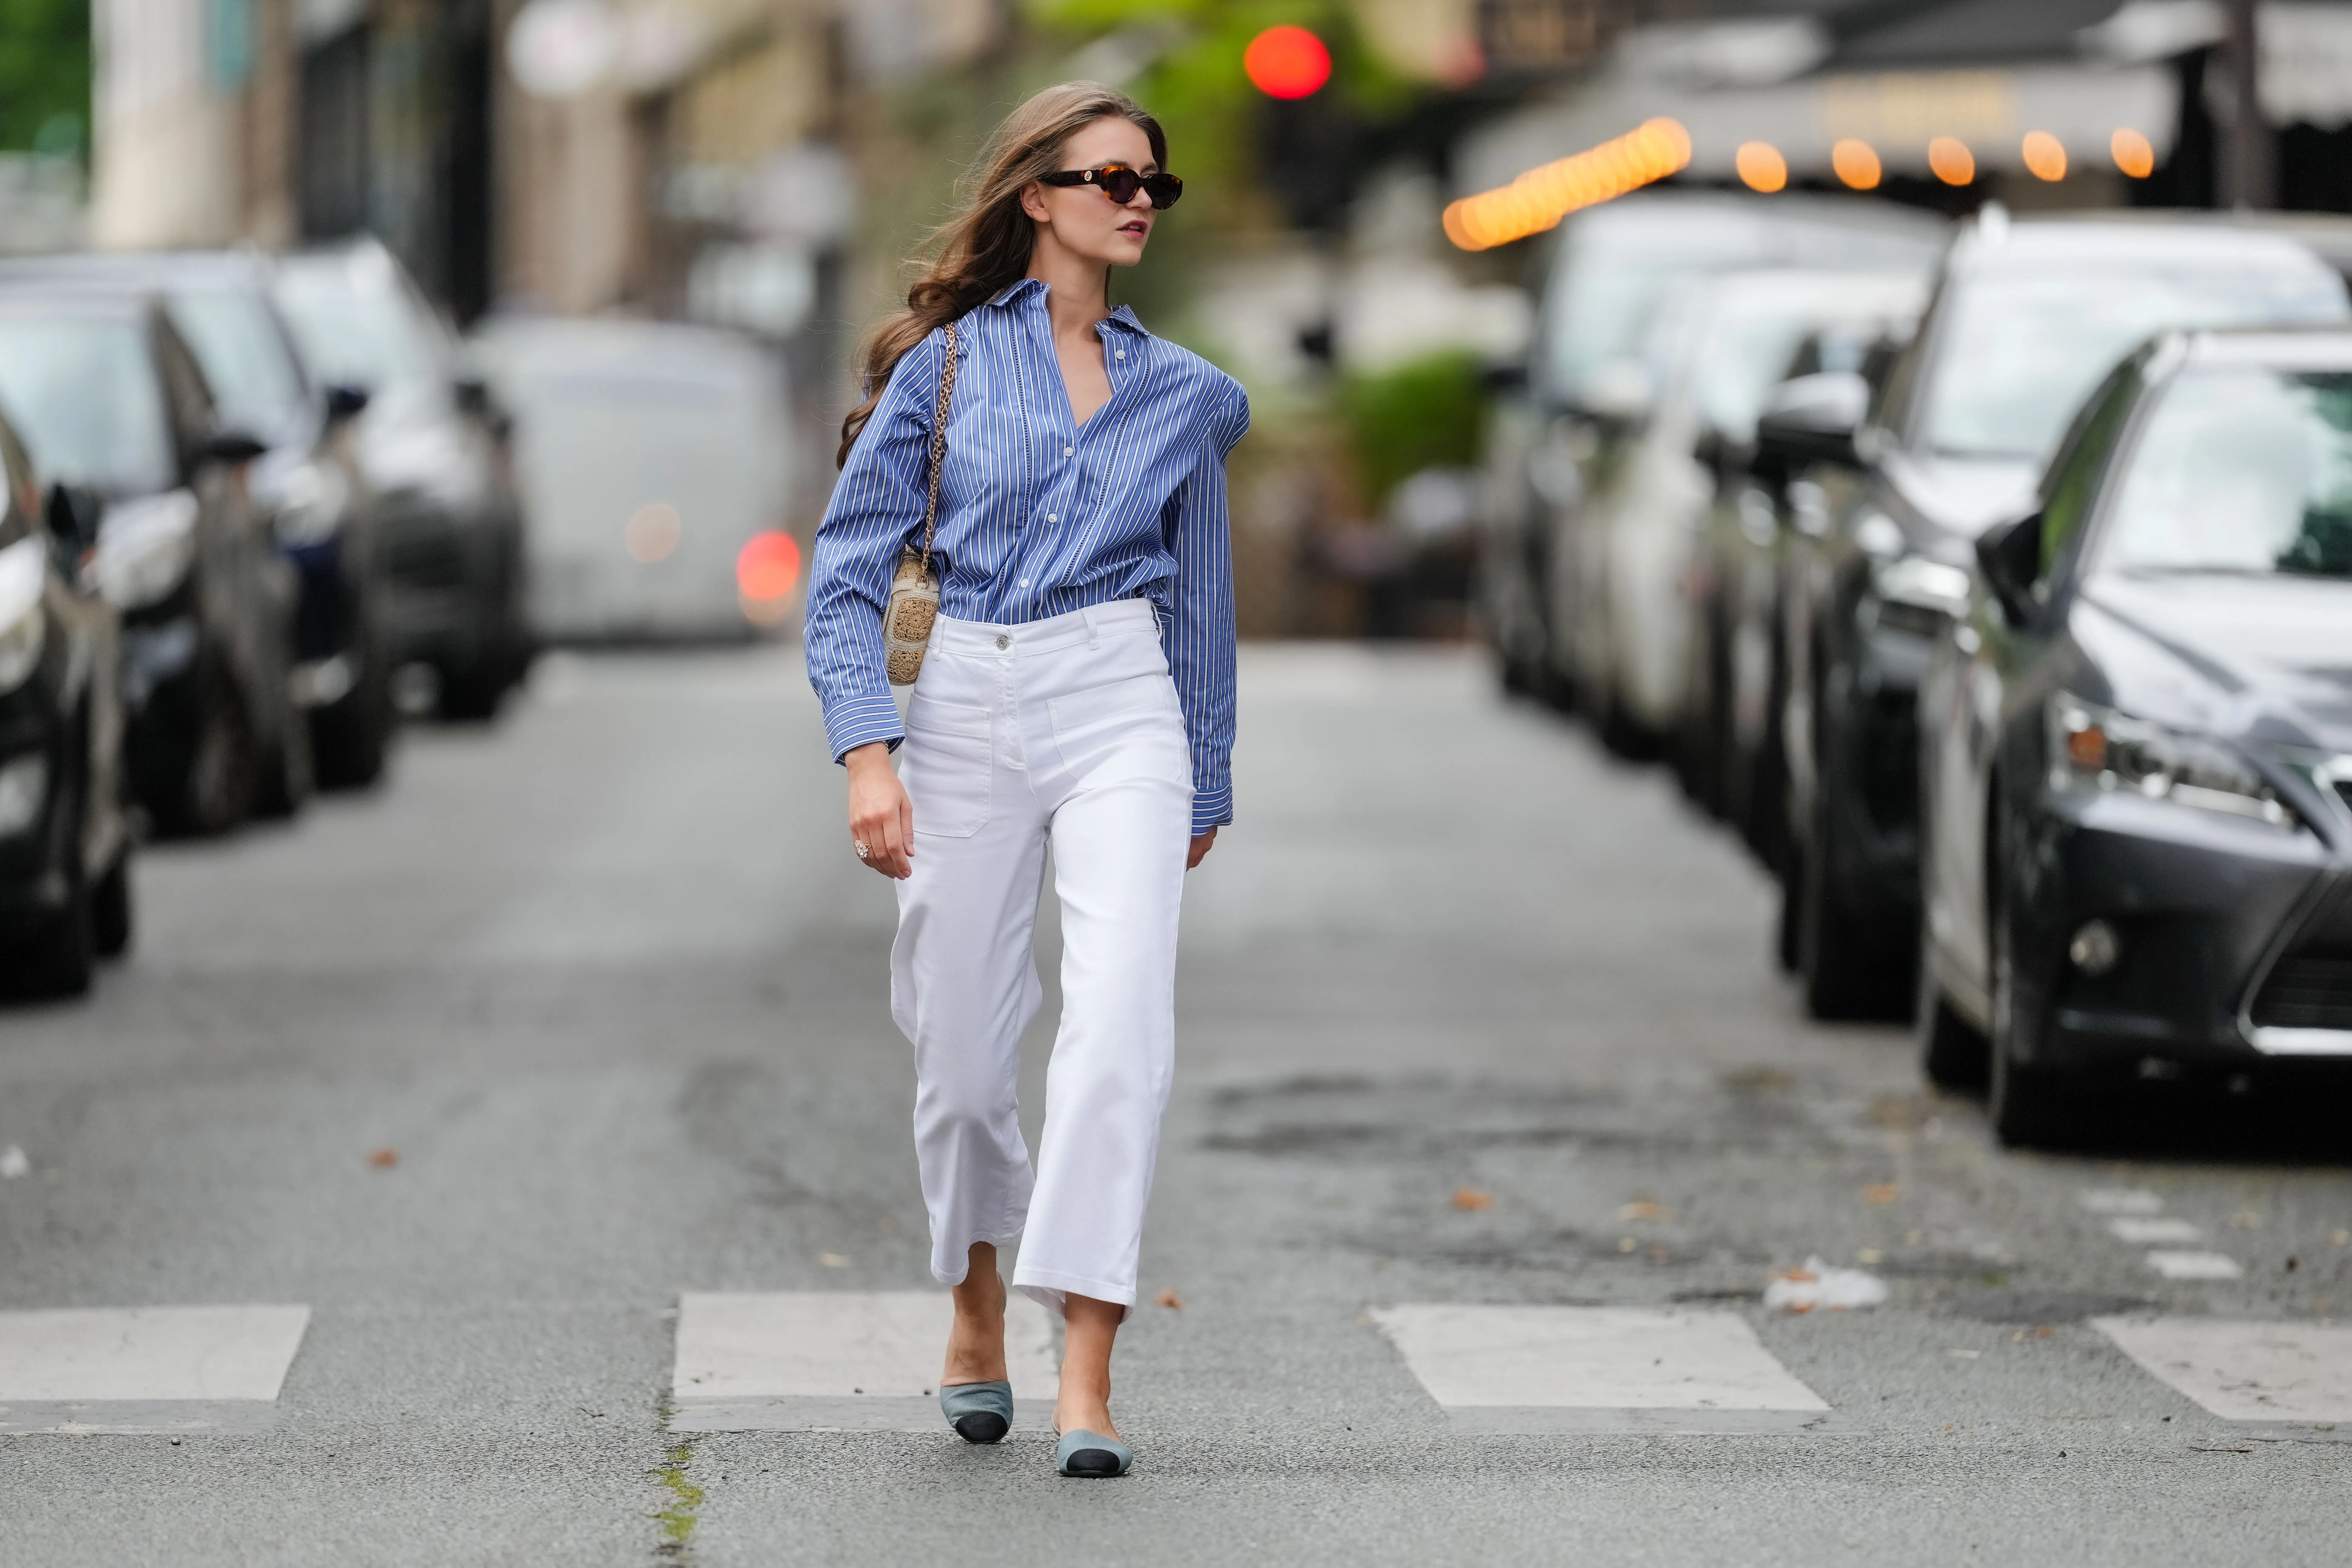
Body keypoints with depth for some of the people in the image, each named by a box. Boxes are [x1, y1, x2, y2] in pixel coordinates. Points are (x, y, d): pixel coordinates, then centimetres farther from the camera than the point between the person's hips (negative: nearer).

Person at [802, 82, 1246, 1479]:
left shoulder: (1186, 395, 11)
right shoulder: (944, 365, 4)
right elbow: (849, 570, 2)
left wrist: (1209, 785, 24)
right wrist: (866, 749, -10)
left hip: (1121, 706, 0)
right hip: (967, 708, 0)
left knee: (1121, 1021, -19)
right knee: (964, 1044, 6)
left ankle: (1088, 1370, -21)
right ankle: (978, 1311, 33)